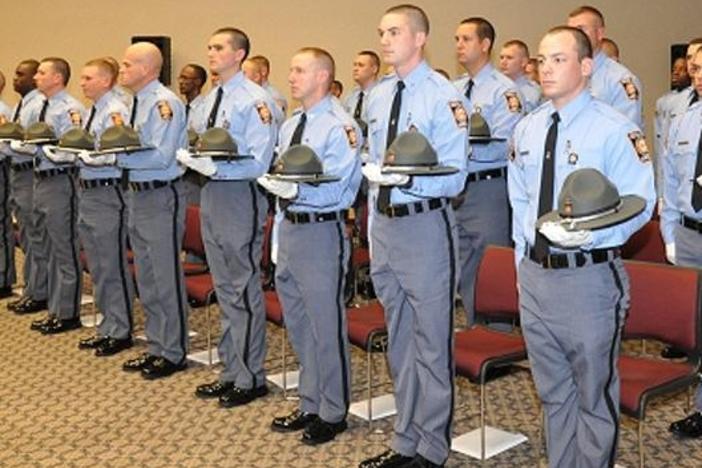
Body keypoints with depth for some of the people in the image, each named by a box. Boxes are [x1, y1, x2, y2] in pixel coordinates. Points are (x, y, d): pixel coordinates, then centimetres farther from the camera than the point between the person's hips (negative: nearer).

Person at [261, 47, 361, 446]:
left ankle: (333, 413, 18)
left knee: (326, 324, 2)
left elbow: (338, 190, -20)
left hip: (321, 231, -9)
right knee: (298, 323, 17)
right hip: (290, 228, 9)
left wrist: (297, 189, -30)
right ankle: (310, 405, 33)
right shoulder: (291, 125, 15)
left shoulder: (339, 126, -12)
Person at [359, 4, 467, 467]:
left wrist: (409, 180, -31)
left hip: (425, 224, -7)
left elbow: (454, 178, -14)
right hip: (384, 223, 7)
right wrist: (375, 217, 16)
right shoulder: (378, 95, 10)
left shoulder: (443, 96, -11)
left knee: (432, 341, 2)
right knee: (399, 340, 16)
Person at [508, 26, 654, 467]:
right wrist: (524, 258, 13)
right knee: (554, 393, 19)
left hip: (590, 277, -6)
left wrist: (591, 233, -28)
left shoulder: (614, 129, -10)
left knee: (595, 395, 8)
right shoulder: (526, 129, 9)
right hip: (535, 275, 6)